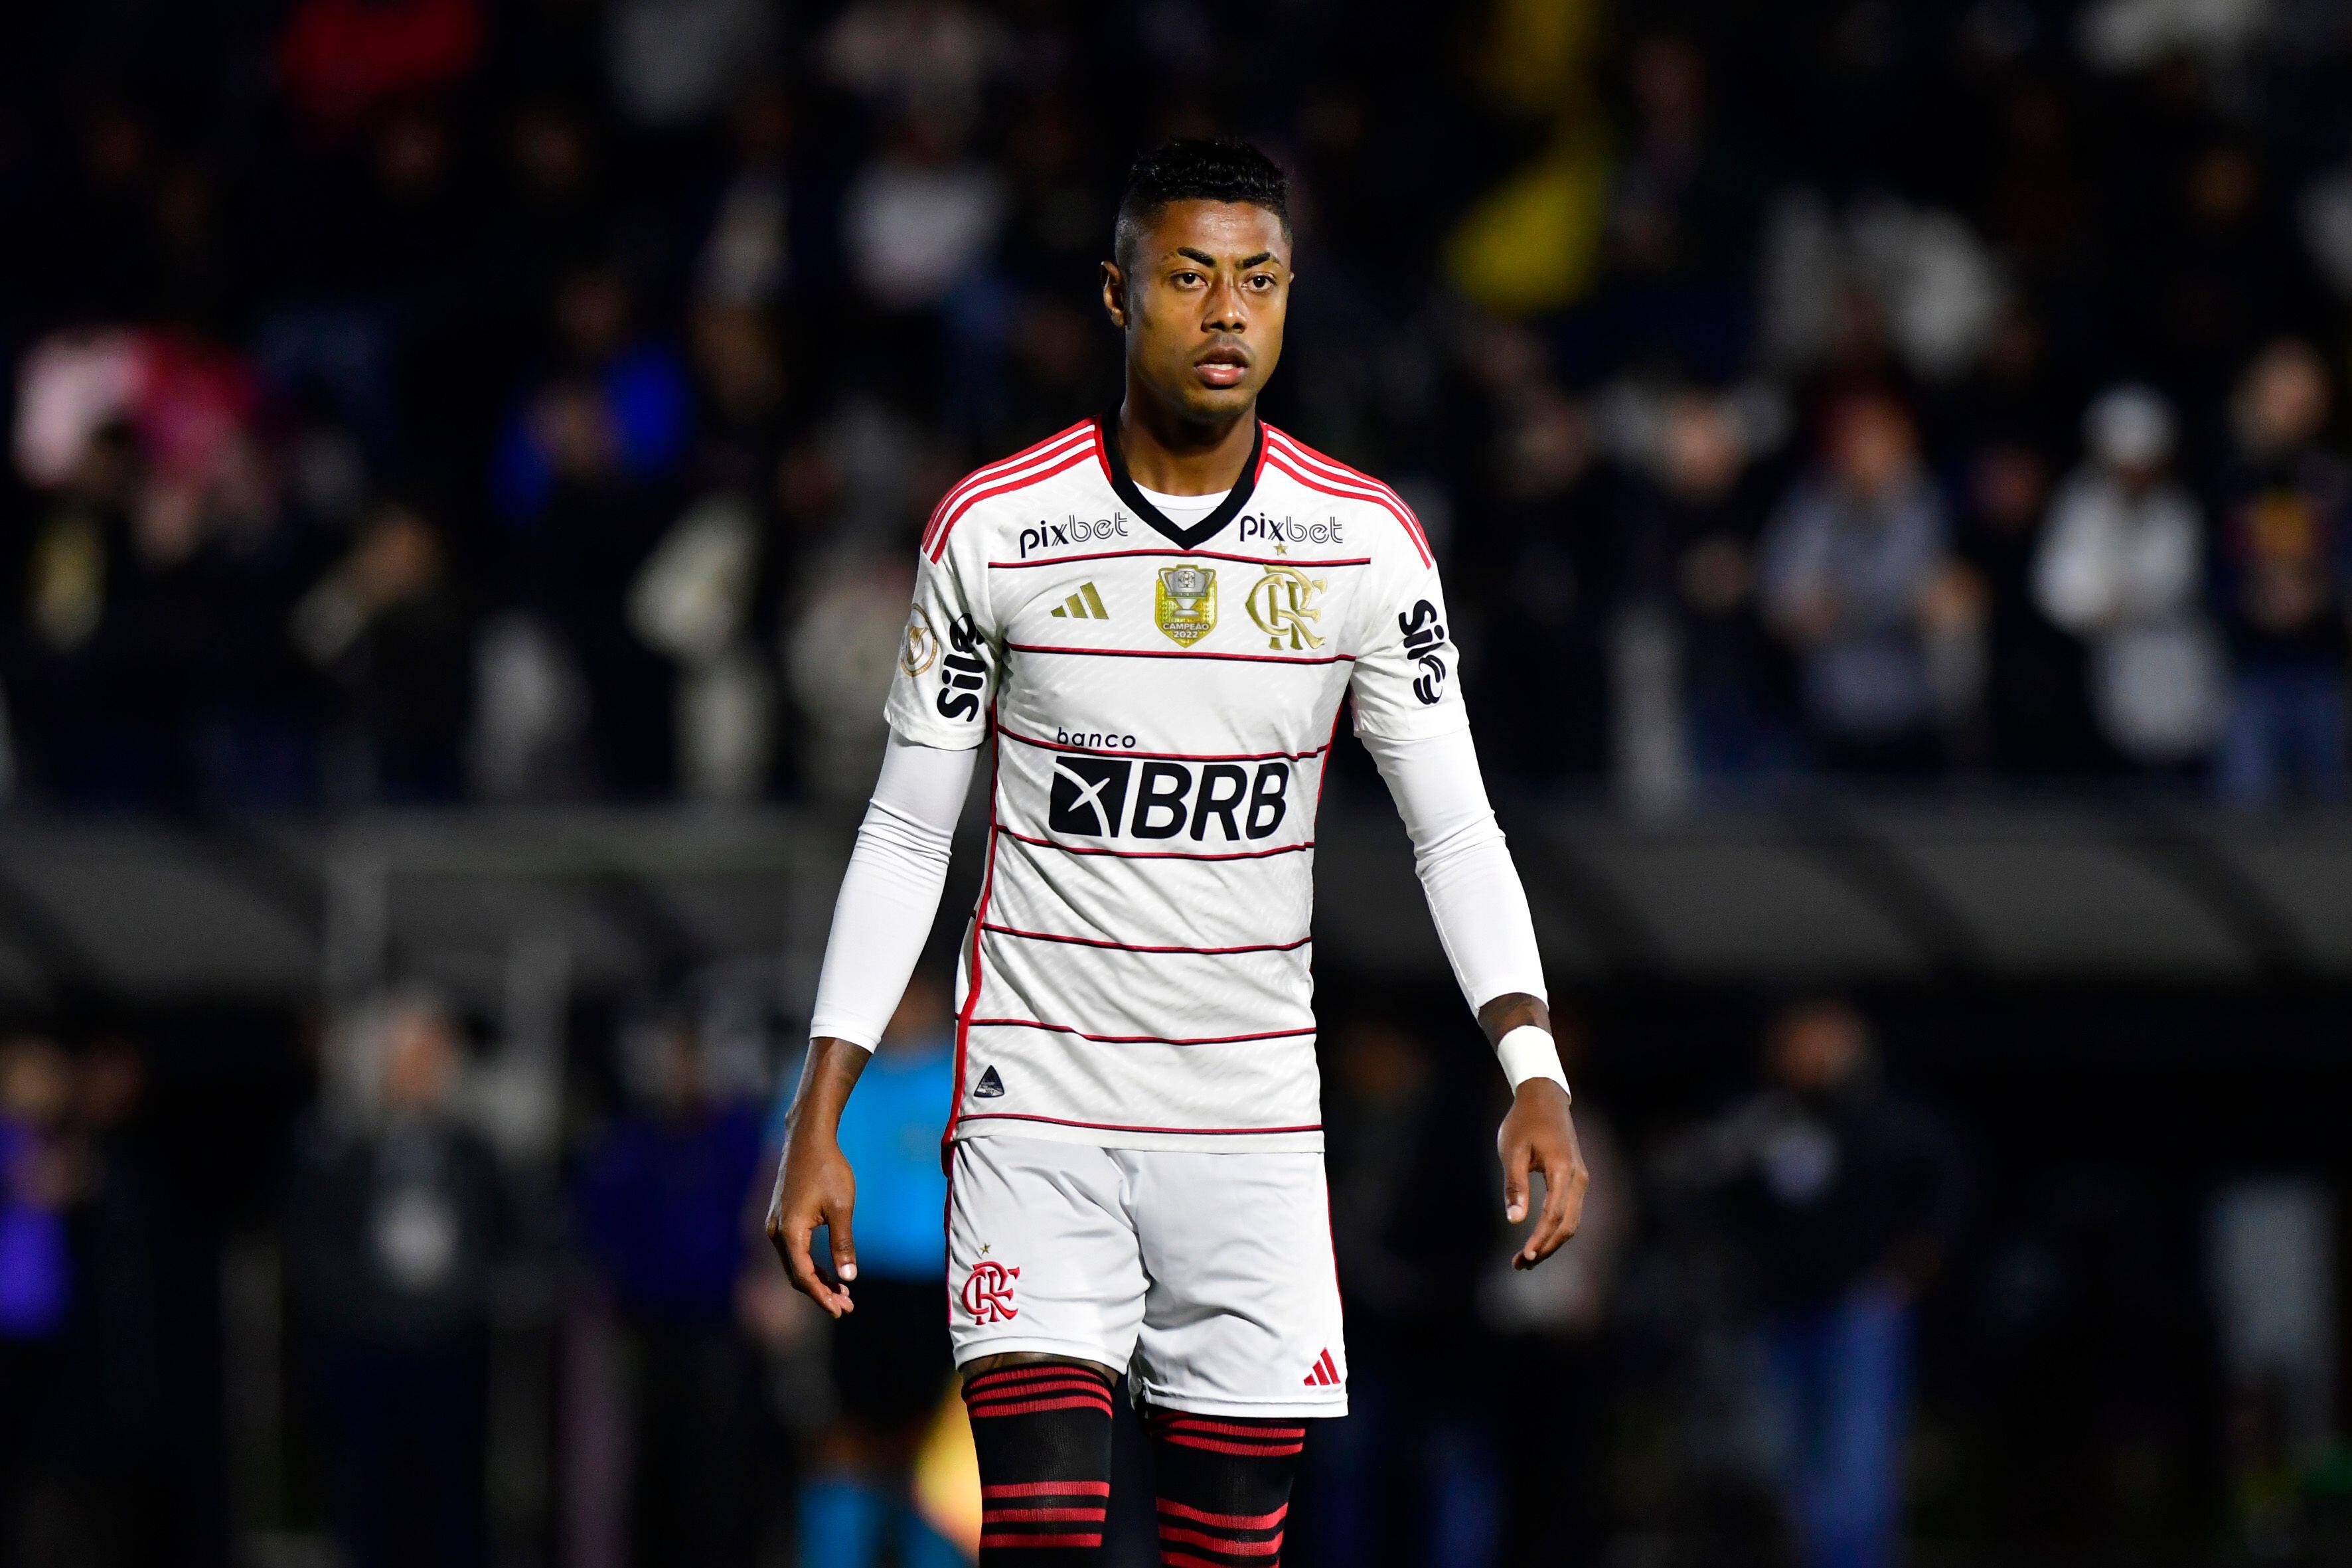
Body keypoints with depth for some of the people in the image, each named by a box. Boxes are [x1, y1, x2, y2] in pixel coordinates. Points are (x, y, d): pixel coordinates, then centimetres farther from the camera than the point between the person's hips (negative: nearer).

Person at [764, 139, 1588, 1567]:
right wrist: (820, 1122, -1)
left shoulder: (1366, 543, -1)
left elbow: (1456, 830, 0)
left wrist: (1534, 1071, -15)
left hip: (1255, 1124, 2)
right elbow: (905, 838, 4)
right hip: (1038, 1109, -2)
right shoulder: (994, 530, -4)